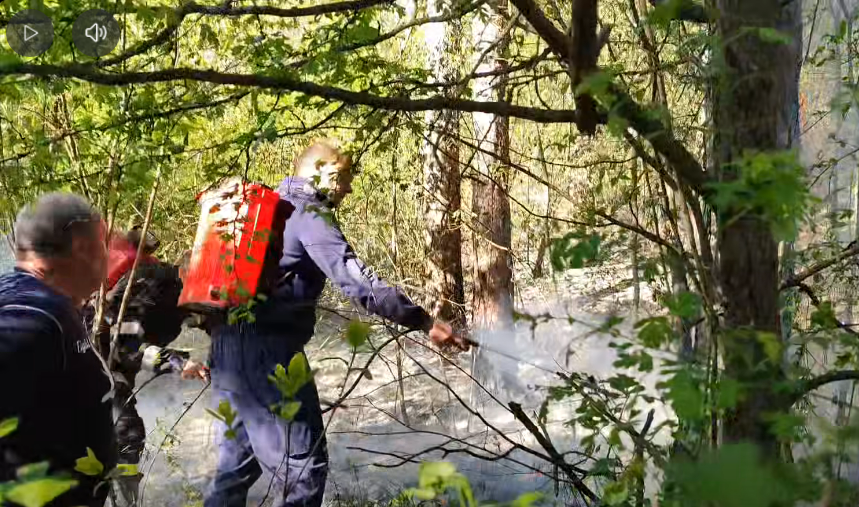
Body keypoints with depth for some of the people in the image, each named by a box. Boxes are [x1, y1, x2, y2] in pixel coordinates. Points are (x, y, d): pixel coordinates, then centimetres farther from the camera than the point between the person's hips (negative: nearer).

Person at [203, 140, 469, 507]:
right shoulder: (309, 212, -8)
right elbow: (356, 281, -20)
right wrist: (424, 321, -21)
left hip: (229, 344, 10)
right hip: (266, 350, -10)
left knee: (238, 461, 19)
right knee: (303, 463, -7)